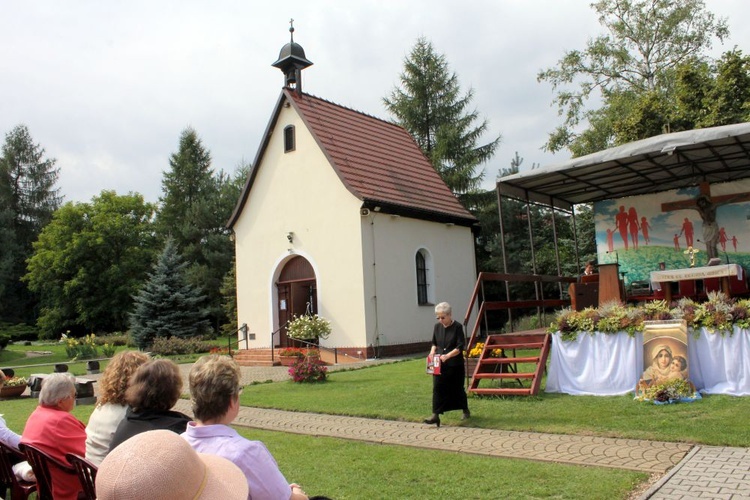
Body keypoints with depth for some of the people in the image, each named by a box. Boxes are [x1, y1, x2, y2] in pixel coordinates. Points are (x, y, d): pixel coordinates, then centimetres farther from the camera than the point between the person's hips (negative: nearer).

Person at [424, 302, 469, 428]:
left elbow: (460, 347, -14)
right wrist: (433, 351, -7)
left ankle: (465, 411, 32)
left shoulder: (457, 327, -11)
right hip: (439, 364, 4)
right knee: (437, 388, -7)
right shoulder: (437, 327, 4)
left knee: (457, 388, 9)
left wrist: (447, 356, -25)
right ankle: (435, 415, -8)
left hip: (455, 364, -4)